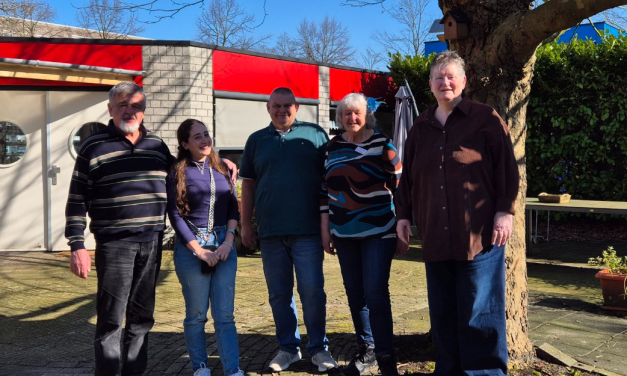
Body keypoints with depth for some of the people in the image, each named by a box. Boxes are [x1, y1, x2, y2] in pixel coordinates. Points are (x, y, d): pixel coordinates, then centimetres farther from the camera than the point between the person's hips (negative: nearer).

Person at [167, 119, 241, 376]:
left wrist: (228, 242, -6)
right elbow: (175, 215, -4)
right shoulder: (178, 173, 1)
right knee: (196, 314, 4)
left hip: (224, 246, 3)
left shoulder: (221, 170, 12)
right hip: (191, 247, -3)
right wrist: (199, 250, -10)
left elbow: (233, 207, 8)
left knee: (225, 314, 0)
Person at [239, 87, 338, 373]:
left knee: (313, 292, -2)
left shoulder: (314, 134, 4)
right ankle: (288, 347, 23)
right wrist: (245, 225, 9)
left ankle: (319, 348, 13)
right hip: (270, 232, 3)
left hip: (307, 230, -3)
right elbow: (248, 185, 13)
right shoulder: (256, 140, 11)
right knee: (279, 295, 10)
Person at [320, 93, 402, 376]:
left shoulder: (382, 144, -4)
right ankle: (366, 350, 23)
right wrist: (325, 230, 8)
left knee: (376, 293, -8)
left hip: (378, 231, -4)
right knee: (354, 293, 9)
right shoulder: (333, 147, 8)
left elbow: (400, 183, -2)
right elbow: (326, 189, 11)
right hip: (344, 233, 4)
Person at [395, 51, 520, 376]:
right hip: (436, 236, 5)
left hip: (479, 233, -5)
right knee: (443, 314, 10)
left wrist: (505, 210, -10)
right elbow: (407, 177, 18)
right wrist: (403, 214, 13)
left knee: (479, 313, -1)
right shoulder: (420, 127, 14)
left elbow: (507, 168, -4)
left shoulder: (485, 119, 0)